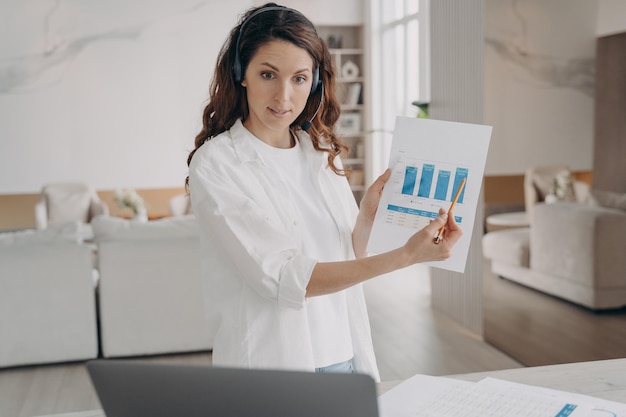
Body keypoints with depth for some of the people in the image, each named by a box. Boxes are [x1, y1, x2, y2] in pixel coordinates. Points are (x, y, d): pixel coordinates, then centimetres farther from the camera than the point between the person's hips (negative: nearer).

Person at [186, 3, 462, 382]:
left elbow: (348, 261, 8)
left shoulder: (323, 152, 4)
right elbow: (280, 277, -21)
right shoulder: (216, 163, -13)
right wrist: (405, 257, -26)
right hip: (270, 369, -5)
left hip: (344, 358, 5)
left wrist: (369, 212, -11)